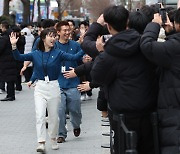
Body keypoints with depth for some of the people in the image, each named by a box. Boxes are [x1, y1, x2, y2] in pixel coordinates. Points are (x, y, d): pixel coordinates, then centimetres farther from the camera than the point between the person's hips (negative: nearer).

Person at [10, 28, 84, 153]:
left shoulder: (58, 53, -4)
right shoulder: (36, 54, 1)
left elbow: (73, 57, -16)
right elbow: (19, 57, -4)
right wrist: (14, 46, -19)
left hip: (53, 87, 0)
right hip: (40, 87, 0)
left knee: (54, 116, 10)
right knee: (40, 115, -11)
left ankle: (53, 139, 31)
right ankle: (41, 143, -12)